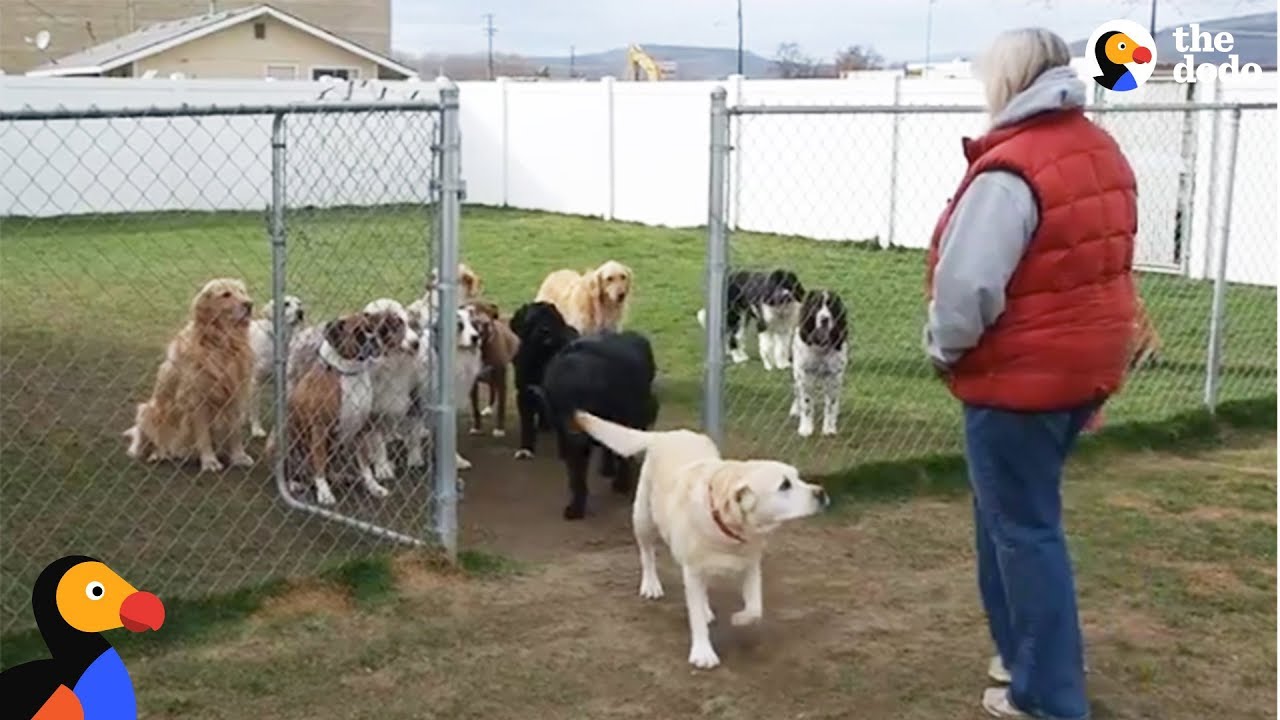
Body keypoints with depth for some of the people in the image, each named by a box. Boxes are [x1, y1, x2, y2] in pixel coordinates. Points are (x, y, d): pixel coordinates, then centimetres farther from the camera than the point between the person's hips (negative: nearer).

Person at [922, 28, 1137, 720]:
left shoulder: (1009, 170, -22)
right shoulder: (1102, 152, 8)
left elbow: (967, 285, -26)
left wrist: (945, 349, -6)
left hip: (1019, 375, -9)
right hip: (1083, 366, 9)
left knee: (1022, 528, 1)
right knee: (1013, 514, 22)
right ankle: (1023, 657, 33)